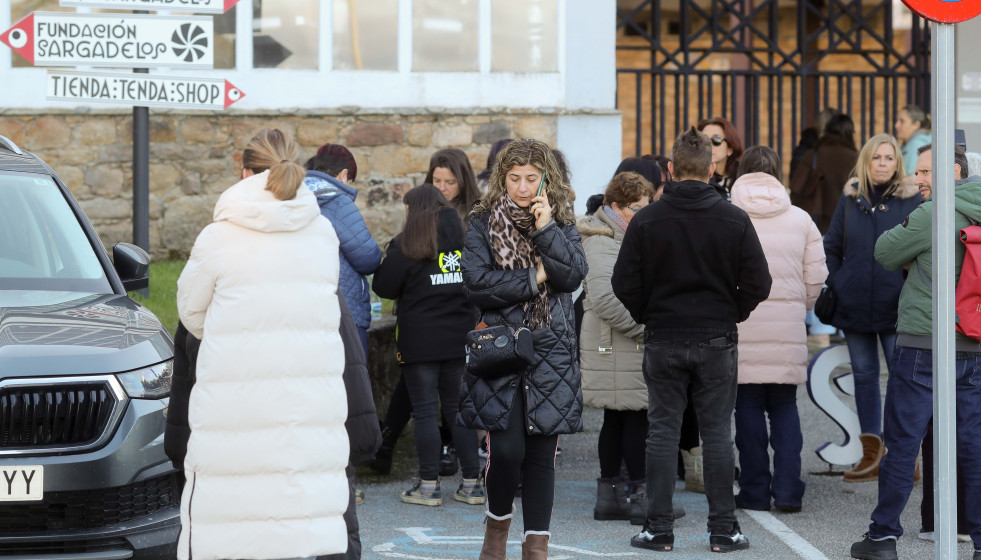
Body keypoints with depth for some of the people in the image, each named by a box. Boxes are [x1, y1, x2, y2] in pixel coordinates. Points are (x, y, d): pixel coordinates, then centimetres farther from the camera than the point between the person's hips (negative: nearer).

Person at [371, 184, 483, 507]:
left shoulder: (406, 245, -6)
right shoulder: (465, 240, 5)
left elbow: (384, 287, -5)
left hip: (420, 341, -4)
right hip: (461, 338, 4)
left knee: (425, 410, 1)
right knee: (459, 409, 10)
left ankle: (429, 485, 0)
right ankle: (472, 483, 10)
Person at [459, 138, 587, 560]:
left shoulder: (561, 222, 11)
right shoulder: (483, 224, 3)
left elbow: (574, 275, -5)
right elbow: (476, 284, -9)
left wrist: (546, 229, -13)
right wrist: (535, 278, -8)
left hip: (551, 354, 2)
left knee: (542, 454, 3)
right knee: (506, 450, -10)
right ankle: (498, 523, 17)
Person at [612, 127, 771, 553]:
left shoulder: (646, 220, -5)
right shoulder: (734, 219, -4)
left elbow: (624, 283, -5)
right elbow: (757, 283, -5)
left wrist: (648, 317, 10)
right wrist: (730, 315, 10)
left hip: (662, 341, 0)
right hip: (716, 342, 0)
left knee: (662, 431, 6)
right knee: (717, 433, 5)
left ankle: (658, 529, 6)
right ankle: (723, 530, 7)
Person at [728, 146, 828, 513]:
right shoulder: (800, 219, 6)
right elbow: (816, 278, 6)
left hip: (741, 328, -2)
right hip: (788, 330, 2)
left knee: (748, 408, 5)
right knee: (785, 407, 10)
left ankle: (755, 491, 7)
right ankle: (787, 491, 5)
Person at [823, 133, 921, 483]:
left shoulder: (911, 199, -1)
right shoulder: (850, 198, 7)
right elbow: (831, 246, 13)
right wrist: (834, 286, 5)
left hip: (896, 306, -3)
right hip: (854, 305, 3)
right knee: (864, 375, 8)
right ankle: (872, 456, 16)